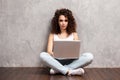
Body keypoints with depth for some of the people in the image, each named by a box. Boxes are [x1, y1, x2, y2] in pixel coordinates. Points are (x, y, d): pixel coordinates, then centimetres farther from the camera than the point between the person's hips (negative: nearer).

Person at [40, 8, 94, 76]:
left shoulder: (74, 34, 9)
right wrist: (53, 54, -27)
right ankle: (70, 71, -33)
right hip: (57, 61, -1)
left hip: (71, 62, 1)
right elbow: (49, 51, -3)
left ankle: (58, 69, -29)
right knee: (43, 55, -29)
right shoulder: (53, 34, 8)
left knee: (89, 56, -25)